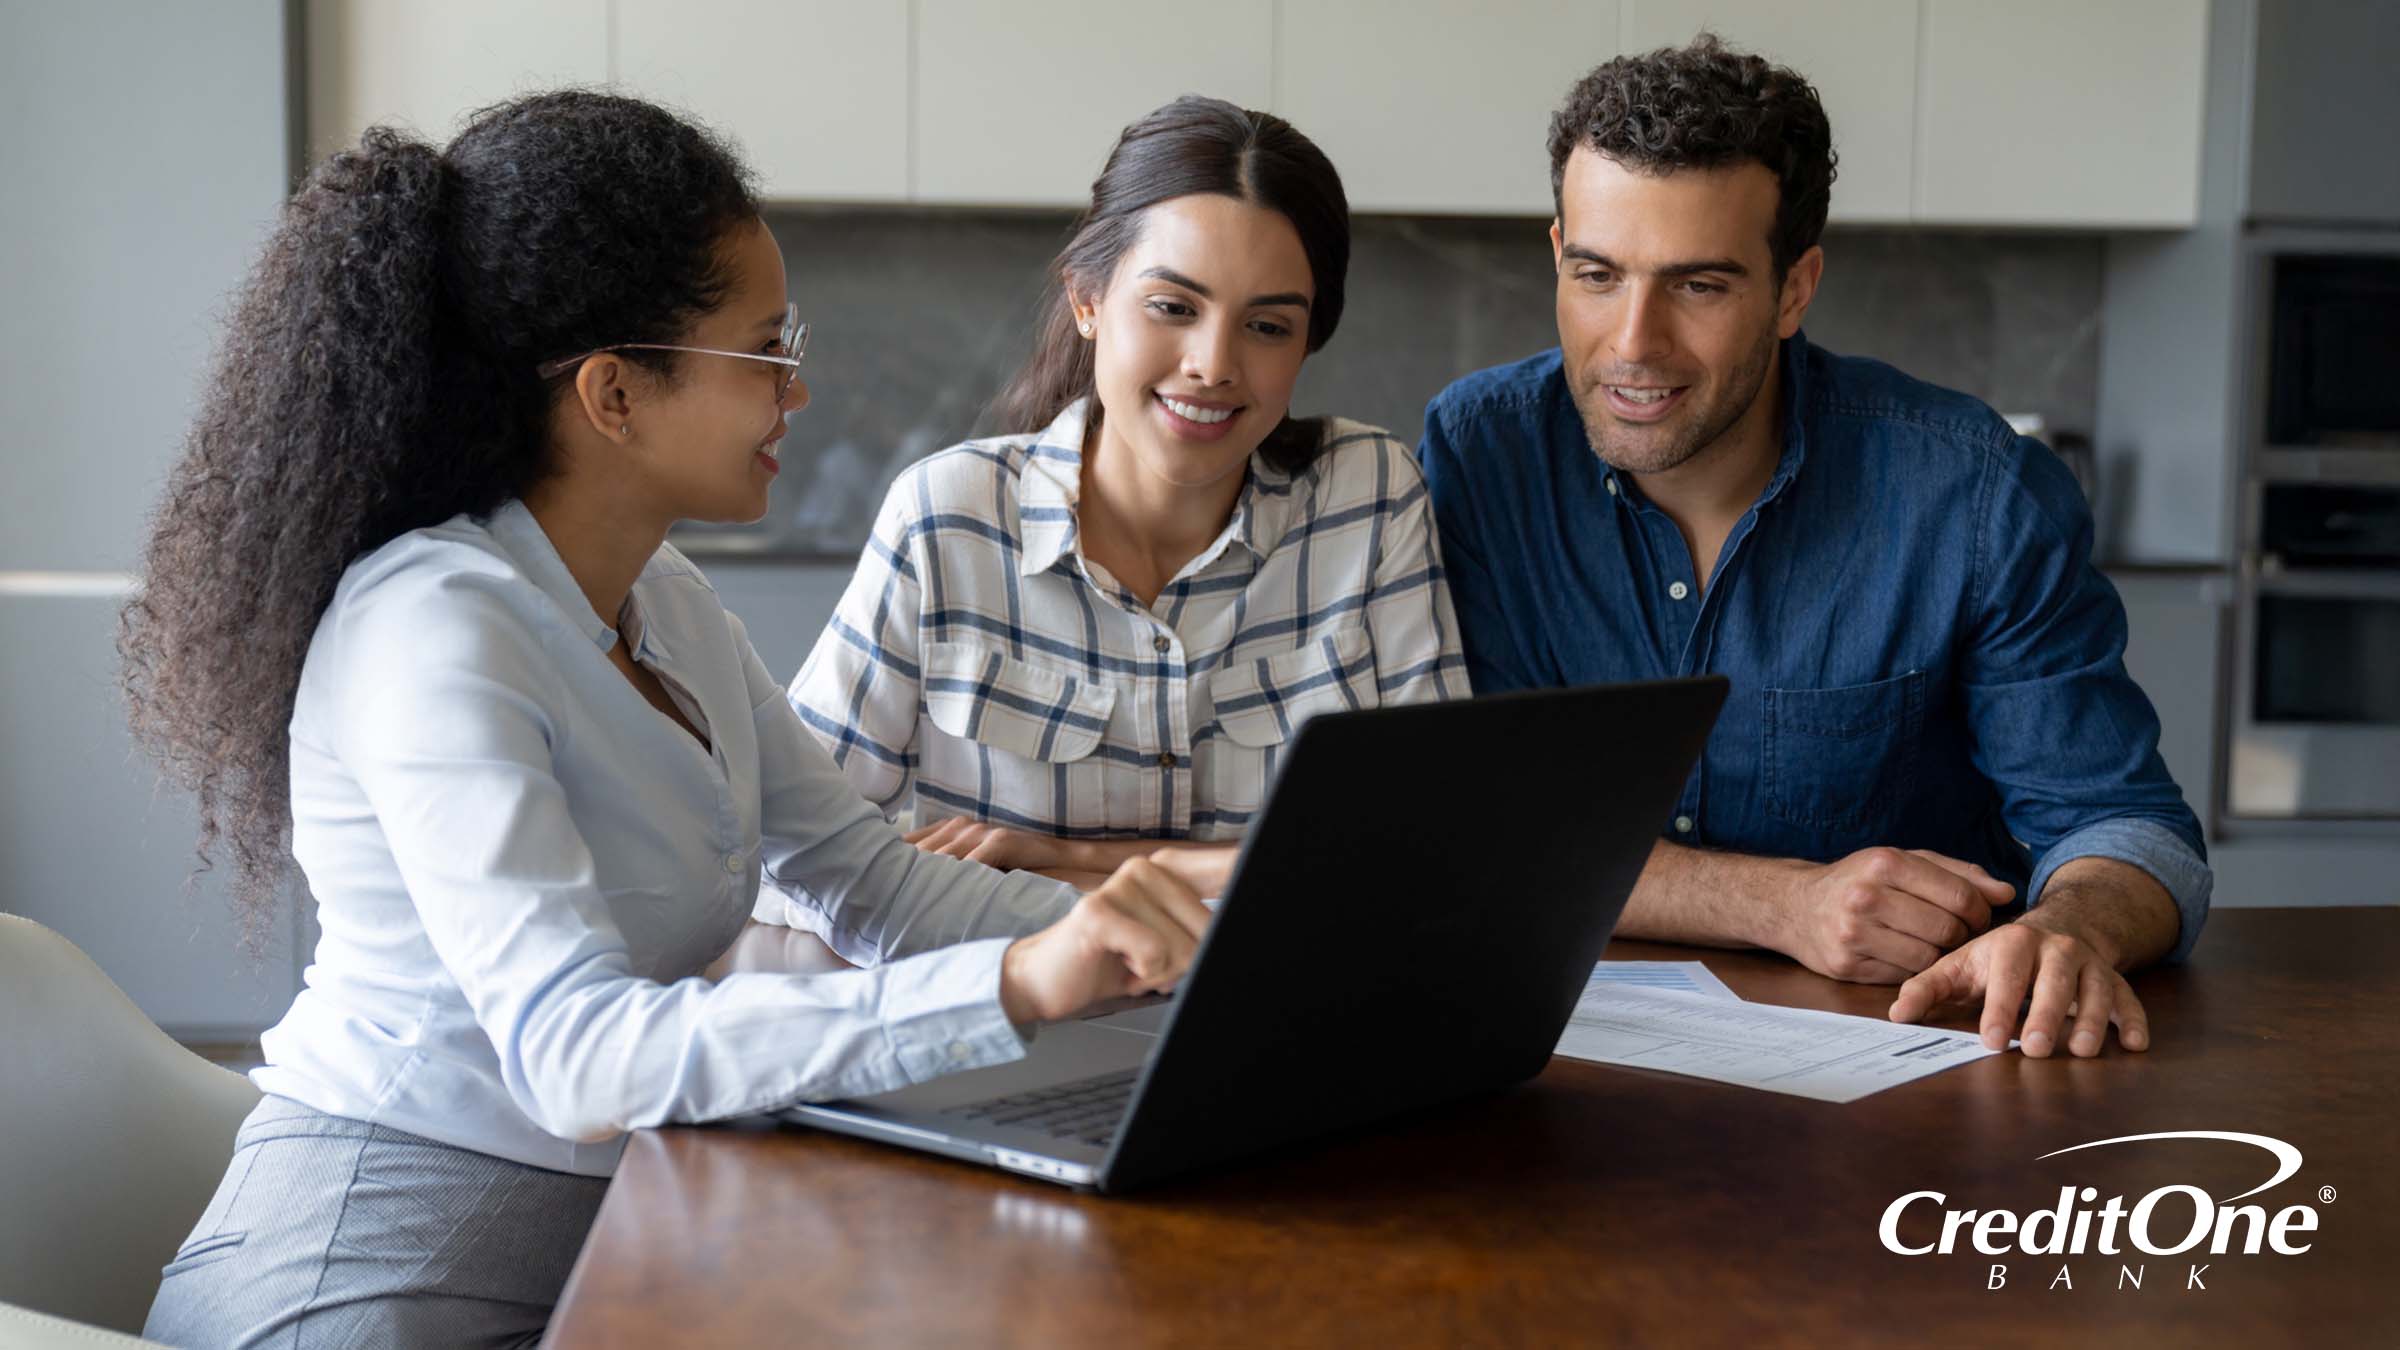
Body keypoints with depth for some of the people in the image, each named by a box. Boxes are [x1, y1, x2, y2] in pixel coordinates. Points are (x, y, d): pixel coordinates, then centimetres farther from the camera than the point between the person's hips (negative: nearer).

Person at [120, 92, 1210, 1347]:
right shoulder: (431, 632, -21)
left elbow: (868, 874, 8)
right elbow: (578, 1055, -30)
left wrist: (1155, 933, -7)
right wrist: (1018, 985, -38)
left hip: (597, 1236, 8)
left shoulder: (669, 607, 7)